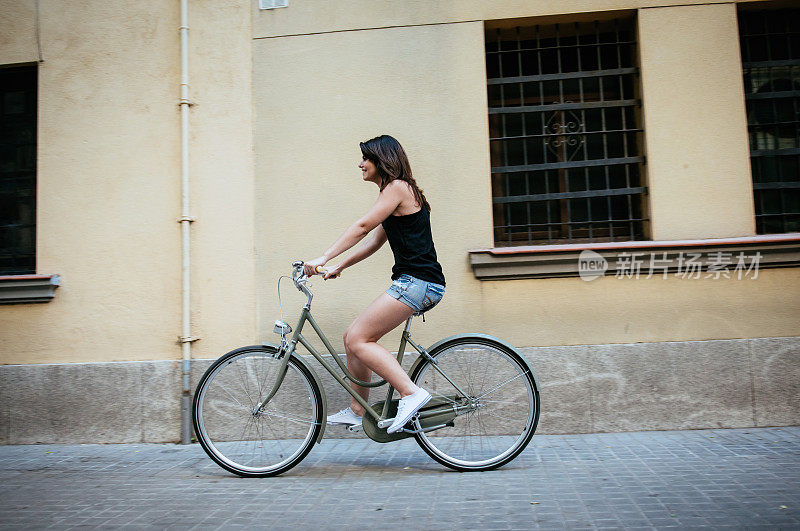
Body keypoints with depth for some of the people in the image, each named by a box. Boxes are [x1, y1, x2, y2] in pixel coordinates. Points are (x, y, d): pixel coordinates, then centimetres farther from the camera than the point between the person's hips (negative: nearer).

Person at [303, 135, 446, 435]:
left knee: (358, 339, -13)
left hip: (418, 283, -10)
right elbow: (374, 241, 23)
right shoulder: (395, 193, 22)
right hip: (413, 284, 10)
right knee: (354, 337, 11)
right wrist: (338, 267, 19)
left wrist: (324, 258, -16)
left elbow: (362, 227, -15)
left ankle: (411, 393, -14)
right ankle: (356, 412, 20)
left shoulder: (398, 187, -7)